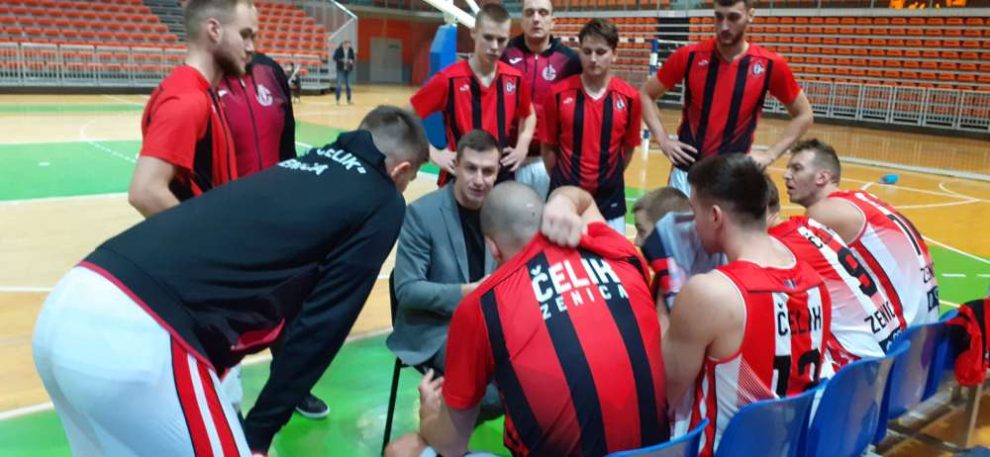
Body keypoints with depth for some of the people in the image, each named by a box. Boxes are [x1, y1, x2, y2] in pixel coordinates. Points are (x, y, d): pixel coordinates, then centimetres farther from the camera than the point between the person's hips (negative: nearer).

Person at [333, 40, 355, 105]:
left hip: (348, 70, 3)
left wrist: (352, 61, -12)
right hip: (340, 69, -3)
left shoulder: (351, 50, 3)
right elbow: (334, 58, -5)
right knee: (339, 84, -5)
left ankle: (348, 100, 12)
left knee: (348, 85, 5)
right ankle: (338, 100, 3)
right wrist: (341, 60, -20)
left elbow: (353, 58, 11)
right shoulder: (338, 49, -8)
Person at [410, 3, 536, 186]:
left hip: (503, 177, 4)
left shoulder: (515, 79, 1)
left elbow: (528, 115, 21)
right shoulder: (448, 79, -12)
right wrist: (434, 154, -11)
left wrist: (522, 147, 6)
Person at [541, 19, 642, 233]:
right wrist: (561, 181, 3)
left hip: (609, 200, 1)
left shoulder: (629, 97, -5)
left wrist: (609, 179, 9)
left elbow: (628, 148, 6)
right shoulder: (558, 94, -7)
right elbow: (548, 146, 1)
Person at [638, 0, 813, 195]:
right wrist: (663, 140, -2)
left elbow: (804, 115, 7)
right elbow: (646, 94, 8)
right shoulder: (689, 56, -4)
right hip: (686, 170, 0)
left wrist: (770, 155, -1)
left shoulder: (770, 65, -5)